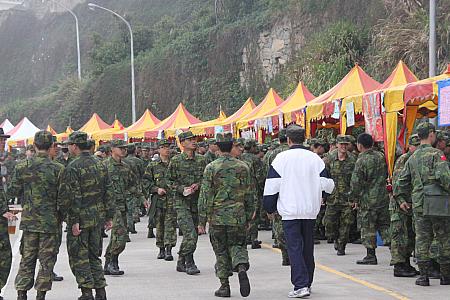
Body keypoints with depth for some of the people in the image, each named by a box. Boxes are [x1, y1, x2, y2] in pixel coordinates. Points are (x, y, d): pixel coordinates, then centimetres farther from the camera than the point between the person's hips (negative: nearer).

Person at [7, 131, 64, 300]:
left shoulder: (22, 167, -2)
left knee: (27, 259, 11)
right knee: (47, 261, 6)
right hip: (51, 222, -3)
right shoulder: (58, 169, -10)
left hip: (29, 221, 3)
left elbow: (12, 191, 2)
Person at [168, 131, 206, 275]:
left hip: (197, 202, 4)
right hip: (182, 202, -4)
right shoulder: (176, 161, -1)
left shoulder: (201, 160, 8)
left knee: (193, 235, 8)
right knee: (190, 234, -16)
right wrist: (183, 189, -14)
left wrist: (198, 185, -7)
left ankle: (181, 262, 22)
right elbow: (170, 182, 1)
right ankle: (189, 263, -6)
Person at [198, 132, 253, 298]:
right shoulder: (243, 167, 2)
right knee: (237, 245, 16)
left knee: (221, 251, 10)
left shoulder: (211, 168, -6)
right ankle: (241, 268, -13)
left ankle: (224, 286, 11)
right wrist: (248, 218, 15)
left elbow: (205, 196, -6)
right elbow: (249, 195, 6)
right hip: (238, 217, 2)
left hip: (217, 217, -1)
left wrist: (202, 221, -1)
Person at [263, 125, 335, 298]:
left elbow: (272, 186, -5)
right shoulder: (314, 158, 3)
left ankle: (301, 285, -14)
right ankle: (307, 283, 26)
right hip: (310, 210, 4)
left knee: (294, 248, -4)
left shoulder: (281, 158, -6)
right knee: (308, 247, 15)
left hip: (290, 210, -4)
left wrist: (270, 208, 7)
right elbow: (326, 184, 3)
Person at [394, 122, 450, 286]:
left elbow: (402, 181, 17)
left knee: (422, 239, 7)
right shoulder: (436, 154, -7)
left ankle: (424, 275, 5)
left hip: (418, 205, 5)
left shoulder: (412, 157, 13)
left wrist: (401, 199, 24)